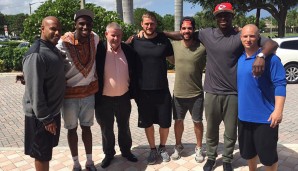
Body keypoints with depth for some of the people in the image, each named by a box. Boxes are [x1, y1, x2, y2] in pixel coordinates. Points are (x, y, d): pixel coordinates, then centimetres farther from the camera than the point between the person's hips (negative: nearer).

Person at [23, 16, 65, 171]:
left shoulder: (54, 50, 6)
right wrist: (45, 119, -20)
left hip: (53, 110, 9)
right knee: (42, 154, 9)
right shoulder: (36, 55, -23)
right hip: (41, 116, -8)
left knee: (48, 150, 22)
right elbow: (35, 91, -25)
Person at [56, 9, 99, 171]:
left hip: (89, 91, 3)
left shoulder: (95, 38, -7)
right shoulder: (64, 43, -19)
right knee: (72, 128, 12)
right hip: (69, 93, -3)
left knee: (86, 127, 16)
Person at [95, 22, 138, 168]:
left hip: (123, 98, 3)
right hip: (104, 99, -2)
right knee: (106, 129, 15)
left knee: (124, 127, 19)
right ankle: (109, 153, 35)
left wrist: (132, 91, 5)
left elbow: (134, 73, 7)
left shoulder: (128, 50, -2)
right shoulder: (99, 50, -11)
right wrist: (95, 96, -11)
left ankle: (126, 150, 39)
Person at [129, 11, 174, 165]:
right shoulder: (135, 41, -2)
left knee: (165, 123, 9)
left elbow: (173, 60, 11)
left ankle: (162, 147, 34)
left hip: (162, 90, 0)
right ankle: (153, 149, 33)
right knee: (147, 123, 12)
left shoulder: (164, 40, -1)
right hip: (143, 91, 0)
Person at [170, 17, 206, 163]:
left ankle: (198, 148, 35)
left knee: (197, 122, 13)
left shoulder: (202, 47, -13)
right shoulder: (174, 45, -4)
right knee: (178, 121, 17)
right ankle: (178, 146, 39)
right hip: (178, 93, 3)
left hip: (196, 94, -2)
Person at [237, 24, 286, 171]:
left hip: (265, 116, -6)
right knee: (247, 151, 20)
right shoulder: (240, 58, 7)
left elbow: (280, 84, -14)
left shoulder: (270, 58, -12)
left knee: (267, 153, 5)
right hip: (244, 115, 6)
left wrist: (278, 110, -21)